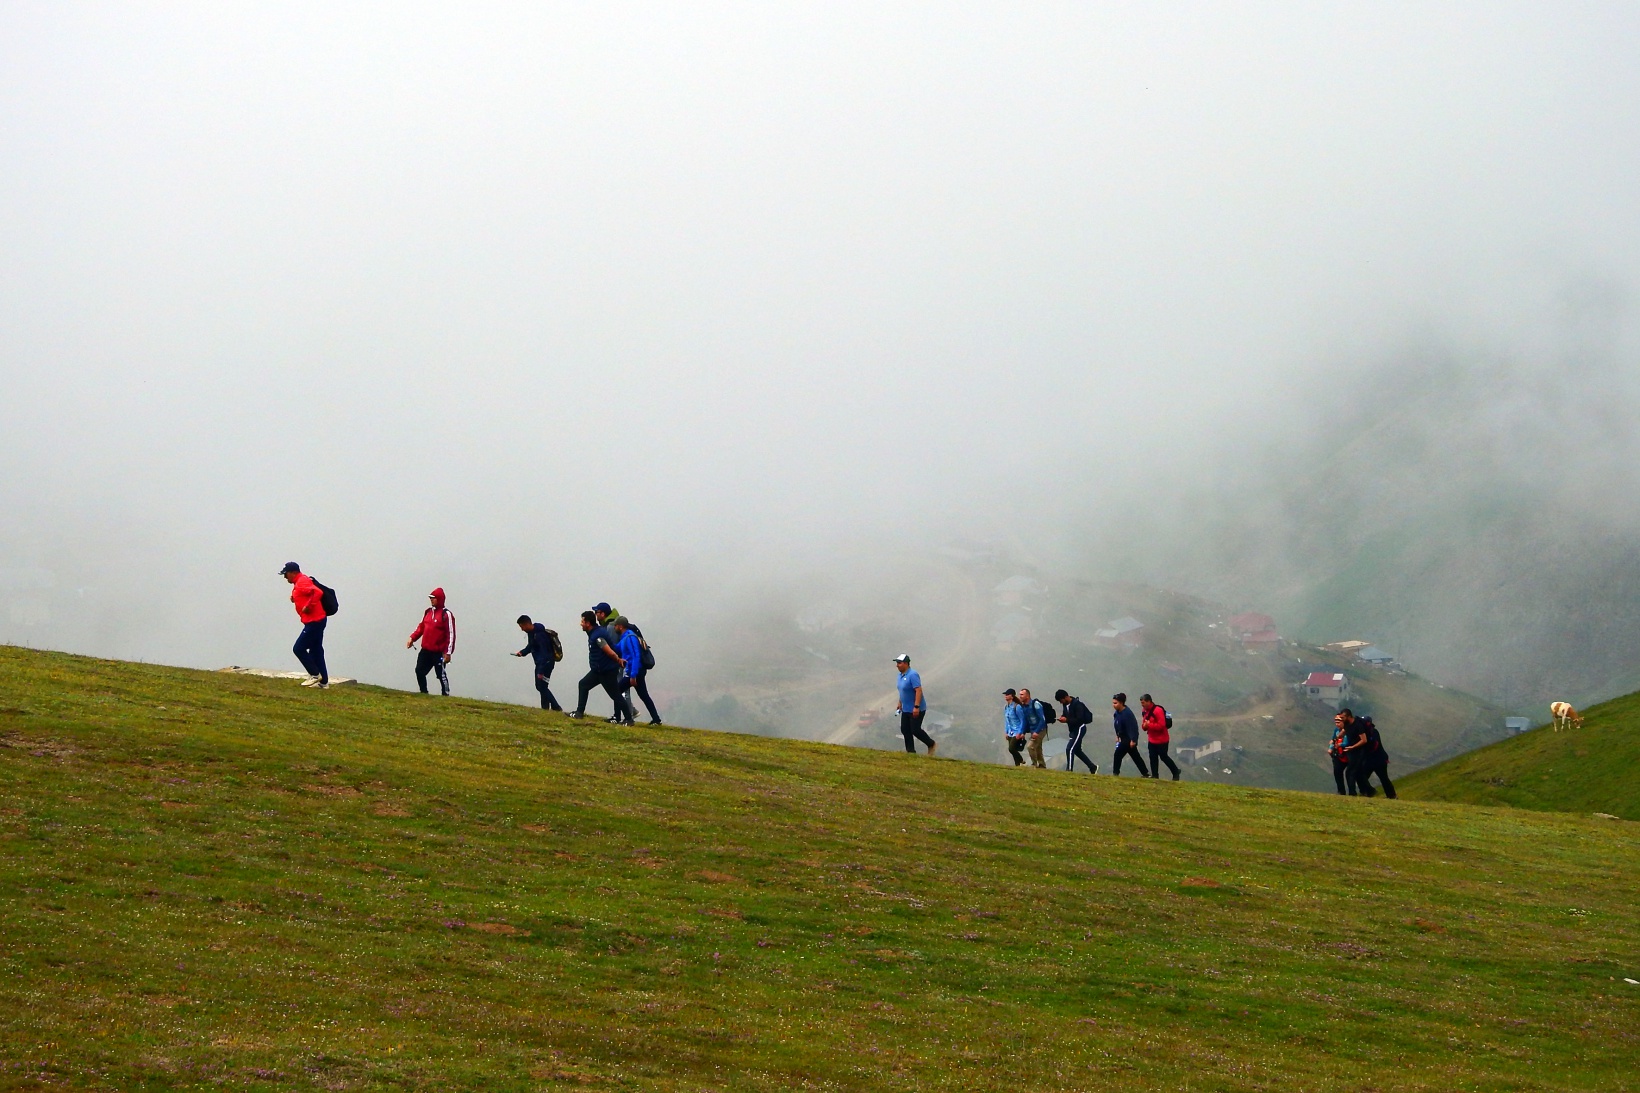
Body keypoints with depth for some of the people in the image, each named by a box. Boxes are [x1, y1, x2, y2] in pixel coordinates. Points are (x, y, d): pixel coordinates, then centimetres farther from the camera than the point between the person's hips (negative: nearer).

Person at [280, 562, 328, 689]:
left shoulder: (302, 582, -16)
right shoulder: (299, 582, 15)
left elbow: (318, 592, -31)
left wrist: (308, 607, -25)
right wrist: (295, 598, 9)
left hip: (314, 622, -11)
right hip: (317, 621, 11)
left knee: (298, 649, -5)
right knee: (316, 651, 12)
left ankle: (315, 674, 3)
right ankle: (323, 682, 15)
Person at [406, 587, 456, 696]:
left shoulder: (446, 614, -12)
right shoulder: (428, 612, 11)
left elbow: (451, 634, -14)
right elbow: (421, 627, 18)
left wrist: (448, 652, -16)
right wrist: (412, 638, 3)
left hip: (438, 652, -7)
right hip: (426, 650, 7)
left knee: (441, 674, -1)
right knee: (419, 671, 8)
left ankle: (446, 695, 9)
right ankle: (424, 693, 21)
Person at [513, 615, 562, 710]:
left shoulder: (539, 635, -24)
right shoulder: (531, 633, 6)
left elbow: (545, 653, -25)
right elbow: (530, 646, 23)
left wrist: (541, 671, -26)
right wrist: (522, 652, 4)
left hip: (546, 662, -10)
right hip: (539, 662, 10)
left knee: (542, 686, -11)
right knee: (539, 686, 12)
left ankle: (557, 708, -11)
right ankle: (545, 708, 17)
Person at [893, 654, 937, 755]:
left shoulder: (912, 675, -22)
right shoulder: (901, 675, 7)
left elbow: (918, 691, -26)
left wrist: (916, 707, -29)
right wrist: (899, 703, 22)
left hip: (916, 710, -9)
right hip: (906, 709, 9)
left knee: (915, 730, -6)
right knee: (905, 730, 8)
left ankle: (931, 744, 15)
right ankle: (911, 751, 17)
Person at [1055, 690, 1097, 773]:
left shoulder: (1077, 705, -22)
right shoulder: (1065, 704, 4)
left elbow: (1080, 720, -26)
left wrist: (1067, 720, -29)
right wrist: (1062, 717, -5)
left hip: (1079, 729, -10)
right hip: (1073, 729, 10)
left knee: (1069, 749, -15)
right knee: (1077, 750, 17)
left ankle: (1069, 770, -11)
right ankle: (1093, 767, 28)